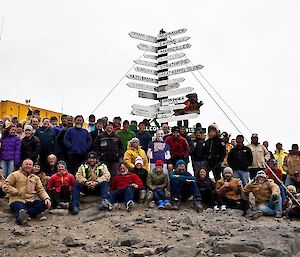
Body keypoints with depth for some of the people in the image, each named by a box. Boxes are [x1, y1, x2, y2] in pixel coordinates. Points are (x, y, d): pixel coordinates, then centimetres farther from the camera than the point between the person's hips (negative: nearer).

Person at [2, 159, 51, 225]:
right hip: (18, 200, -4)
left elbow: (41, 190, 16)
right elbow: (5, 186, 1)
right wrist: (17, 192, -10)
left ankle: (25, 214, -37)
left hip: (32, 200, 4)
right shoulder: (14, 175, 8)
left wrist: (46, 198, -5)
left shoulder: (36, 178, 21)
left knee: (44, 204, -25)